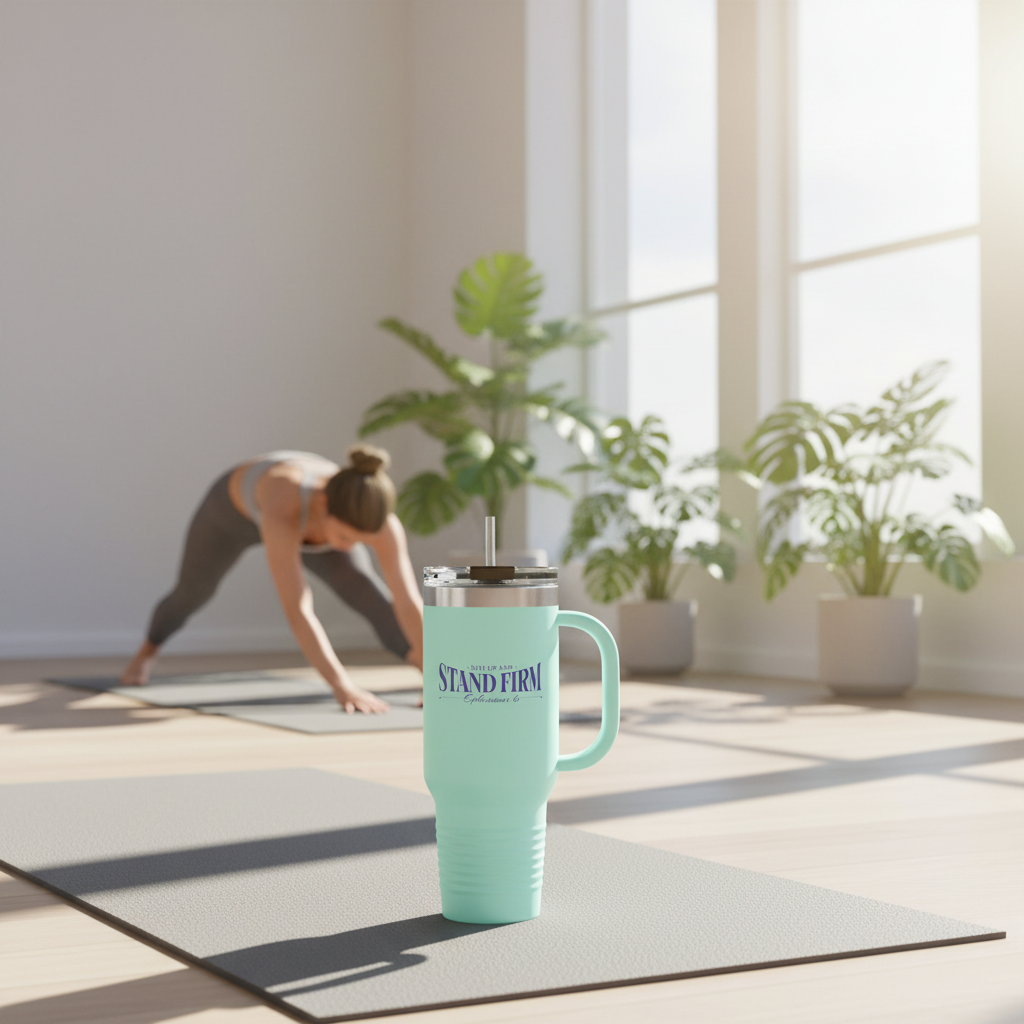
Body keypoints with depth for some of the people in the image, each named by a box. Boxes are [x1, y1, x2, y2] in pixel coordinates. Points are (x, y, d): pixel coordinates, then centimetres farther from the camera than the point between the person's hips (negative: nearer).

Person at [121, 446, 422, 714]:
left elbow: (409, 602, -42)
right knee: (191, 593, 23)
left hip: (305, 503, 2)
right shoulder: (281, 512, -53)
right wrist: (342, 686, -62)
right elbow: (297, 609, -56)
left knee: (368, 595, -20)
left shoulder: (371, 513, -42)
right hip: (235, 506, -2)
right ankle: (147, 651, 55)